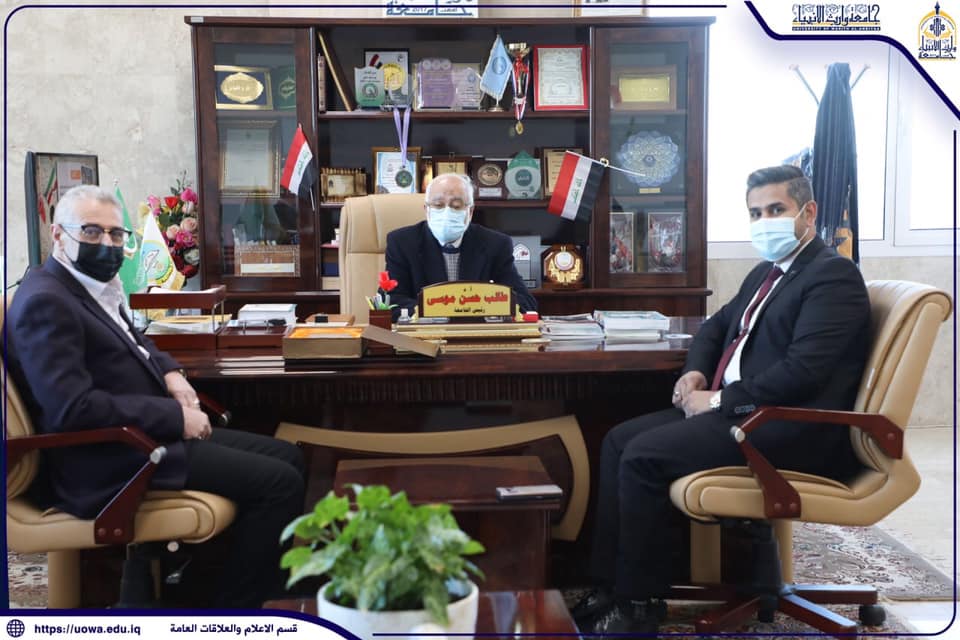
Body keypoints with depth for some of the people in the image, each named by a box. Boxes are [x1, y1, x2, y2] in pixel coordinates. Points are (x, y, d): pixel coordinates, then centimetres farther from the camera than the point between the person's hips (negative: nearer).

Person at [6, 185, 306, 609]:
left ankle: (269, 586, 20)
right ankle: (234, 607, 0)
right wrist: (176, 415, -19)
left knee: (286, 455, 10)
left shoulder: (94, 286, 11)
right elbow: (73, 408, -26)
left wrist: (170, 374, 8)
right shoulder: (44, 301, -17)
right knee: (279, 481, -16)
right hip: (111, 462, -10)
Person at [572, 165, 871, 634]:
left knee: (642, 456, -20)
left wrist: (719, 401, -16)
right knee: (619, 440, -1)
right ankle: (609, 589, 1)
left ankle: (638, 602, -5)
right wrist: (695, 372, 7)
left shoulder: (834, 275, -11)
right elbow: (716, 326, 29)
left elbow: (802, 371, -22)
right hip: (734, 411, 10)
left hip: (790, 430, -10)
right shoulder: (765, 273, 18)